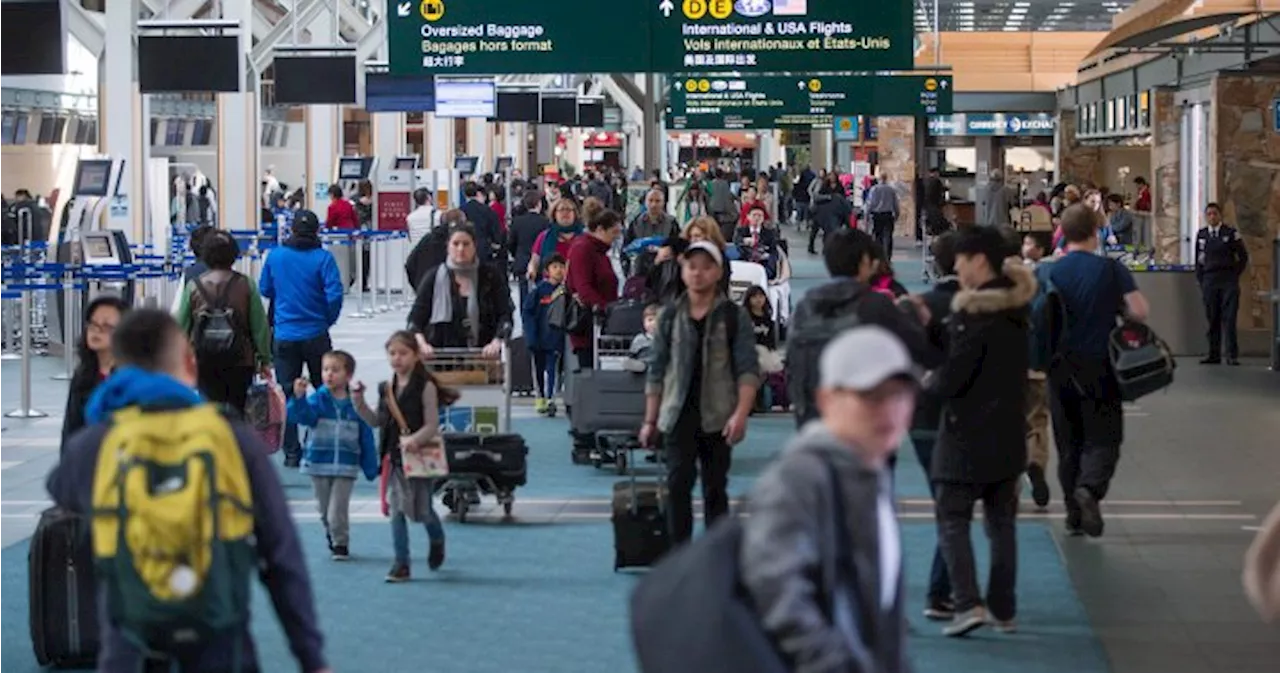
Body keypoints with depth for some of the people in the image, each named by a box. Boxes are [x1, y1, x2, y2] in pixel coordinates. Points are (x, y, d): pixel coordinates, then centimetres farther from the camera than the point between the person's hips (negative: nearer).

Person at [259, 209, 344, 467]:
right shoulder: (322, 258, -10)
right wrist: (328, 320, 3)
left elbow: (265, 290, 8)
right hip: (315, 335, -1)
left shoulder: (275, 255, -2)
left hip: (284, 336, 1)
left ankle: (291, 453, 5)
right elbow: (334, 295, -15)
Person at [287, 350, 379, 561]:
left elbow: (366, 438, 3)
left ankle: (340, 543, 12)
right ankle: (331, 537, 36)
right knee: (324, 510, 14)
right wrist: (299, 397, -41)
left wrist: (370, 467, 3)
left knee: (337, 512, -8)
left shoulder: (355, 404, -2)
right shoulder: (317, 400, -3)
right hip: (319, 464, 2)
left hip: (346, 466, -2)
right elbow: (300, 416, -22)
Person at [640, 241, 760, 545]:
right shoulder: (670, 316, 8)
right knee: (678, 484, -9)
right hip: (679, 416, 1)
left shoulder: (734, 316, 1)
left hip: (717, 417, -1)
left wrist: (741, 413, -18)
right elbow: (657, 371, 12)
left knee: (715, 488, 6)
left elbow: (748, 370, -5)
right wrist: (650, 420, 9)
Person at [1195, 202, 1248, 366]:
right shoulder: (1201, 234, 10)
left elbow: (1243, 256, 7)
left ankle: (1232, 355, -6)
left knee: (1229, 318, -7)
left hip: (1228, 280, -3)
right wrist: (1200, 279, 8)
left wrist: (1235, 275, 2)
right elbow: (1198, 260, 16)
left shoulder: (1231, 233, 2)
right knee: (1212, 319, 3)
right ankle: (1214, 354, 7)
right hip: (1209, 279, 3)